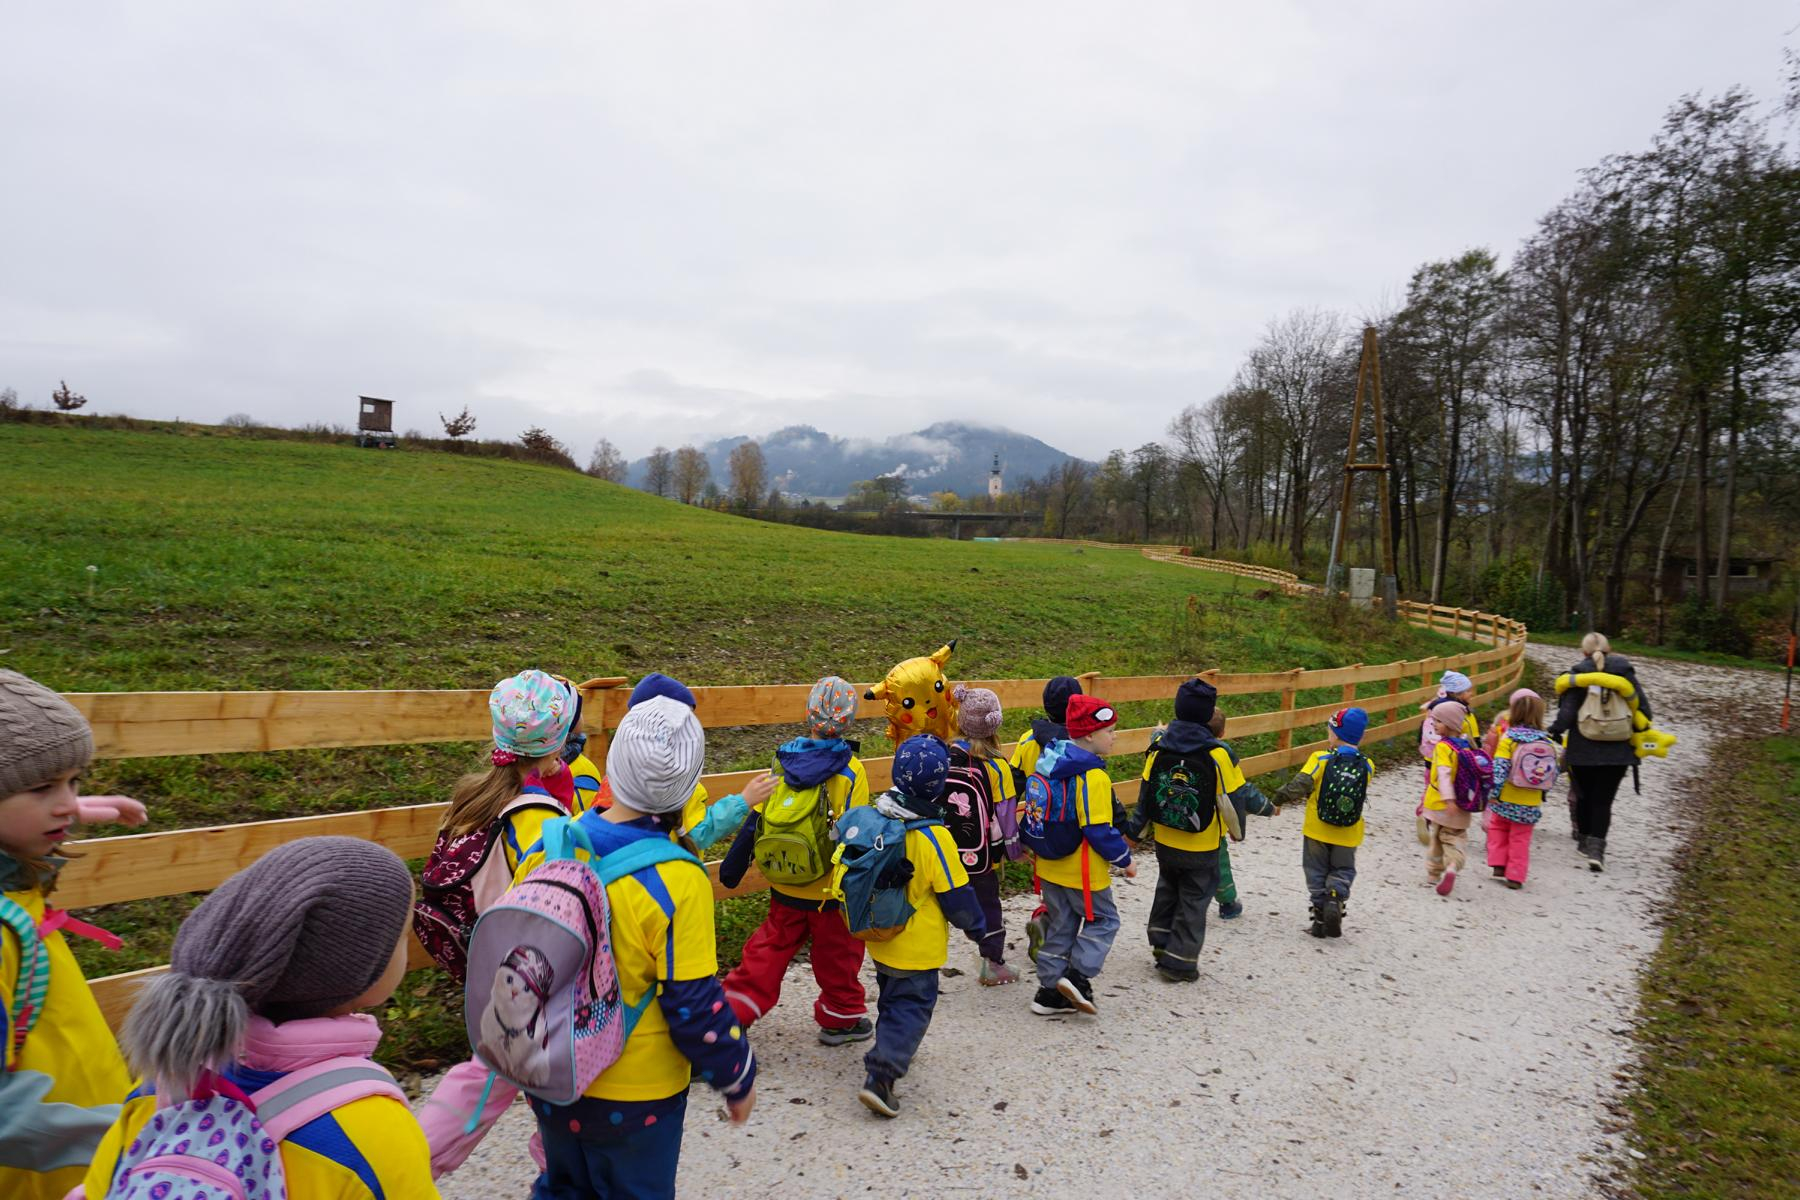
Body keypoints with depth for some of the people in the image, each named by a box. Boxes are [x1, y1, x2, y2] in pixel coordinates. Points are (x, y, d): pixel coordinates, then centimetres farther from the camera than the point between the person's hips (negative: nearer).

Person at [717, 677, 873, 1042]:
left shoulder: (784, 761, -6)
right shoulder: (851, 771, -18)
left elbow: (755, 818, 0)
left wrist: (734, 863, 11)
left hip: (785, 888, 4)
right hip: (830, 890, -3)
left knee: (770, 948, 21)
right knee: (837, 955, 17)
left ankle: (734, 1008, 22)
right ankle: (842, 1018, 33)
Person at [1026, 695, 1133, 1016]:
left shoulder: (1051, 763, 1)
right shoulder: (1092, 777, -24)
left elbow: (1036, 808, 10)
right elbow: (1100, 831, -23)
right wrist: (1125, 860, -9)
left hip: (1050, 866, 8)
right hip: (1083, 870, -8)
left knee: (1060, 925, 18)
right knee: (1103, 920, 13)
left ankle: (1050, 992, 22)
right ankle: (1078, 977, 1)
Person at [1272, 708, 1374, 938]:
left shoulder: (1320, 759, -15)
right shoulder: (1366, 766, -6)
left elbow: (1300, 785, -23)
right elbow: (1357, 794, 4)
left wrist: (1281, 797, -6)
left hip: (1317, 830, -1)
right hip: (1348, 833, 2)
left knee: (1317, 871, 15)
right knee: (1342, 870, 19)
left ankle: (1321, 913, 13)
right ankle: (1336, 900, -6)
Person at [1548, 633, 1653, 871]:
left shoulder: (1577, 674, -5)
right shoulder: (1624, 671, 1)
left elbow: (1567, 713, -10)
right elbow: (1642, 707, 2)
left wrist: (1553, 734, 1)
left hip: (1582, 750, -1)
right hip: (1617, 751, 1)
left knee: (1584, 796, 16)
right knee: (1603, 800, 2)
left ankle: (1585, 840, 29)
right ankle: (1596, 848, -10)